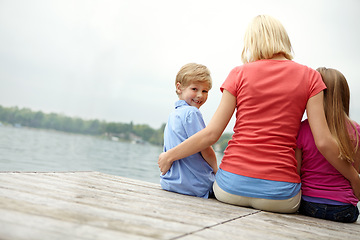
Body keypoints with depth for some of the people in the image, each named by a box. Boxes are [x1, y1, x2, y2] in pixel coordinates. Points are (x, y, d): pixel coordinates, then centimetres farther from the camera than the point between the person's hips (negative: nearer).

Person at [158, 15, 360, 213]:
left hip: (232, 185, 1)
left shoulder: (240, 73, 3)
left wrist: (170, 155, 13)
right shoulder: (309, 76, 3)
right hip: (278, 194, -1)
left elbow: (211, 134, 0)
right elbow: (323, 142, -3)